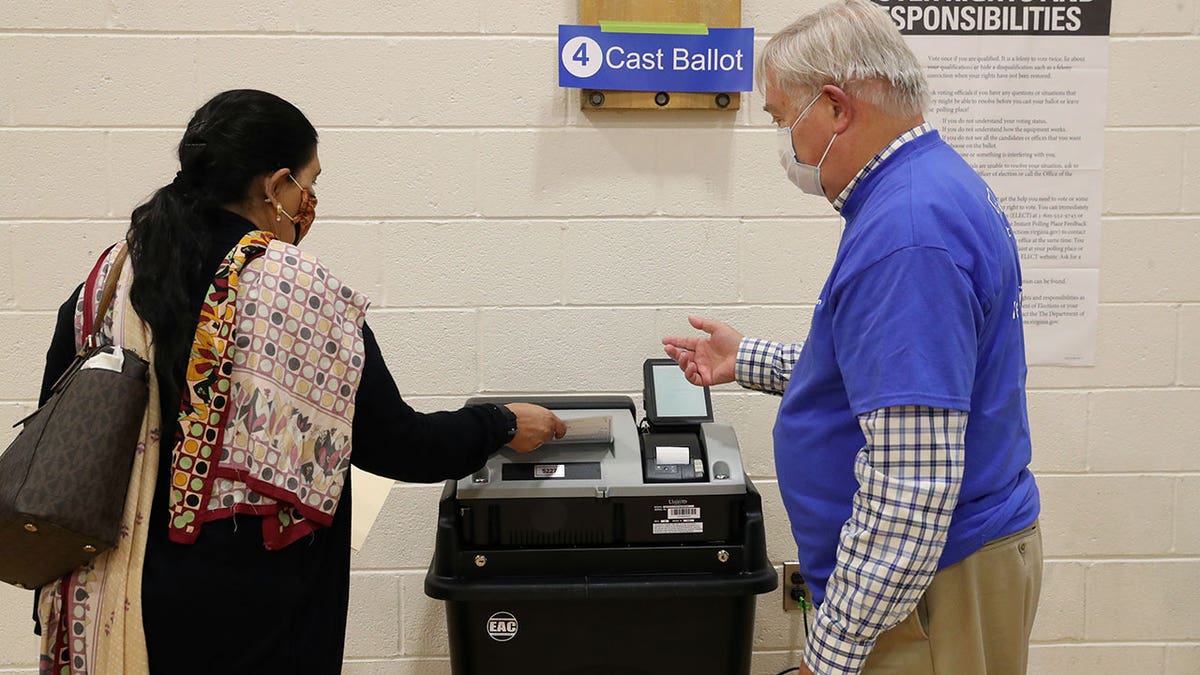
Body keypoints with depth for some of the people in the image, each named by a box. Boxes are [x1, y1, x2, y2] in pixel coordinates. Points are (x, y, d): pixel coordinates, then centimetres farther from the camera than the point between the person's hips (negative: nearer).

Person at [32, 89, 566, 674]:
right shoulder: (305, 294, -16)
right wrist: (502, 427, 6)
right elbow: (395, 445, -11)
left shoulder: (105, 281, -2)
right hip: (253, 621, -5)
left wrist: (55, 618, 13)